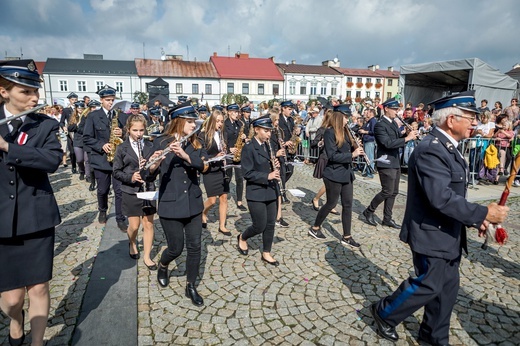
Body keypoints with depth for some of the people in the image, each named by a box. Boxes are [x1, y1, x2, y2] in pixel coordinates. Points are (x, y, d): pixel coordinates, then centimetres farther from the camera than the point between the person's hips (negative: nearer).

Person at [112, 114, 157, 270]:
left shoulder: (150, 146, 3)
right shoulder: (122, 148, -2)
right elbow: (116, 172, -2)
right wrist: (130, 177, -19)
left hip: (148, 190, 2)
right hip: (131, 192, -2)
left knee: (148, 224, 5)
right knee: (134, 226, 5)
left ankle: (147, 257, 17)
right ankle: (132, 243, 39)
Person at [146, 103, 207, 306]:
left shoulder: (195, 144, 4)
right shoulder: (161, 143, -8)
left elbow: (201, 166, -14)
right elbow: (149, 177, -12)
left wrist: (184, 155, -32)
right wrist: (154, 165, -34)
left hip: (193, 203, 4)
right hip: (170, 204, -4)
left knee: (195, 247, 6)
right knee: (176, 248, 5)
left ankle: (191, 287, 25)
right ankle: (162, 267, 40)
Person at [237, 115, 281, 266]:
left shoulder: (268, 146, 10)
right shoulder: (249, 148, -13)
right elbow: (247, 173, -17)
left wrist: (276, 166, -3)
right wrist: (267, 176, -24)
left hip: (271, 191, 7)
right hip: (256, 193, -7)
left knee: (270, 225, 11)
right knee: (260, 226, 1)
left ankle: (266, 254, 25)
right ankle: (242, 238, 30)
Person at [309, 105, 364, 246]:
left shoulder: (345, 131, 11)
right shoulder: (330, 132, -14)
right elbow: (332, 156, -21)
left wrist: (356, 149, -4)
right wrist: (352, 155, -22)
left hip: (347, 173, 8)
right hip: (334, 174, -8)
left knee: (348, 204, 9)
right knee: (331, 204, 4)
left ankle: (347, 237, 18)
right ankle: (315, 228, 25)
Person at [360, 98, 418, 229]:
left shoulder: (393, 123, 14)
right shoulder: (380, 125, -15)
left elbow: (397, 139, 17)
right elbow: (388, 143, -26)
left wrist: (408, 134, -2)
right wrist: (407, 138, -24)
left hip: (396, 163, 9)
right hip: (386, 163, -9)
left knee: (394, 192, 11)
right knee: (387, 191, -6)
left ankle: (387, 218, 21)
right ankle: (367, 212, 9)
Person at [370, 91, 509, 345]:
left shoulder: (447, 147, 9)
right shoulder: (430, 150, -24)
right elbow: (441, 198, -31)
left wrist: (472, 218, 6)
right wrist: (483, 213, -24)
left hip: (447, 233, 10)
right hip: (432, 233, -10)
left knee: (448, 285, 18)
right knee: (430, 285, 3)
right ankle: (384, 312, 24)